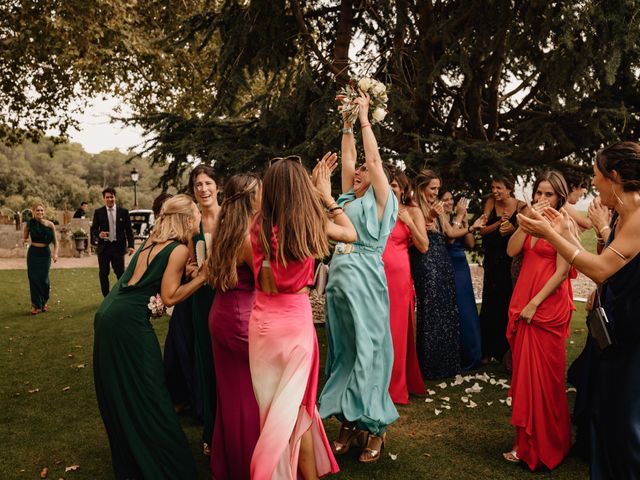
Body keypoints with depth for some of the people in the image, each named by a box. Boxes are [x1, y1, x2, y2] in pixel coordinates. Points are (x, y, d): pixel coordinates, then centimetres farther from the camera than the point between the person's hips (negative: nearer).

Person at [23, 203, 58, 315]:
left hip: (45, 253, -1)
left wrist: (55, 253, -14)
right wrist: (24, 239, -11)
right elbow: (24, 238, 12)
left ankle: (44, 302, 23)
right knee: (33, 278, 1)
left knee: (43, 279, -1)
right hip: (33, 253, 1)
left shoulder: (50, 225, -5)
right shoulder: (29, 224, -2)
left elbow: (55, 241, -1)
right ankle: (36, 305, 11)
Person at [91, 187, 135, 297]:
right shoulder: (98, 212, 4)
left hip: (118, 246, -1)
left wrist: (130, 245, -6)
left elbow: (129, 230, 3)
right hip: (103, 247, 1)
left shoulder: (124, 212, 2)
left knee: (120, 273, 2)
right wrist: (99, 234, -17)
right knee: (103, 274, 7)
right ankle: (106, 297, 19)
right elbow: (93, 229, 6)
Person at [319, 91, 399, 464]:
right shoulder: (350, 199, 16)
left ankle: (375, 426, 9)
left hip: (364, 281, -7)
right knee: (343, 351, 9)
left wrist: (365, 119, 1)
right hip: (339, 280, 7)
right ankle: (350, 421, 19)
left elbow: (374, 159, -6)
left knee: (368, 350, -2)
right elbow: (348, 161, 16)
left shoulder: (380, 201, 0)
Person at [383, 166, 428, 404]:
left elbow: (423, 247, 0)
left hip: (398, 274, -1)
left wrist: (408, 222, -9)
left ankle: (396, 385, 21)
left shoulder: (413, 211, 5)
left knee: (397, 329, 6)